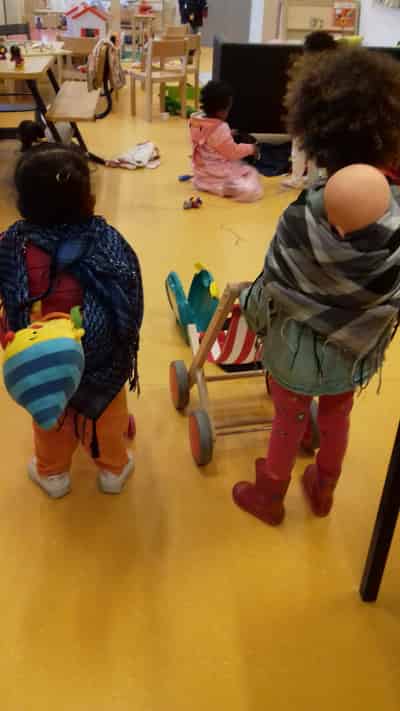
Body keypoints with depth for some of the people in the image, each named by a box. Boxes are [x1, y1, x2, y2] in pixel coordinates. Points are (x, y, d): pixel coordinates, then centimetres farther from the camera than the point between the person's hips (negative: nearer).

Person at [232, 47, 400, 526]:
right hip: (360, 348, 4)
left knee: (288, 423, 19)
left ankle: (268, 497, 43)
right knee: (337, 415, 27)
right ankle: (322, 491, 50)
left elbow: (274, 290, -17)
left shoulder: (303, 218, -29)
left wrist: (249, 307, 5)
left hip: (300, 347, -3)